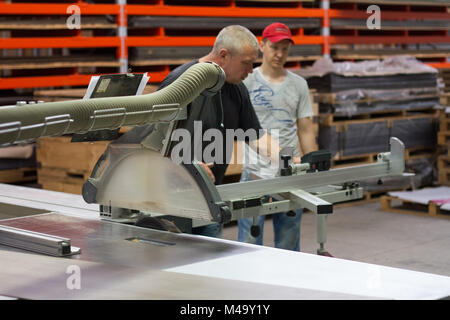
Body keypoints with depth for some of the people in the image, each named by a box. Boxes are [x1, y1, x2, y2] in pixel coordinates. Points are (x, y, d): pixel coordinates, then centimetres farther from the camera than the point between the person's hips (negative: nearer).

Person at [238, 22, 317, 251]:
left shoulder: (298, 85, 11)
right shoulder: (246, 82, 1)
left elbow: (306, 131, 13)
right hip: (255, 174, -3)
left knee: (288, 246, 9)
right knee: (249, 243, -2)